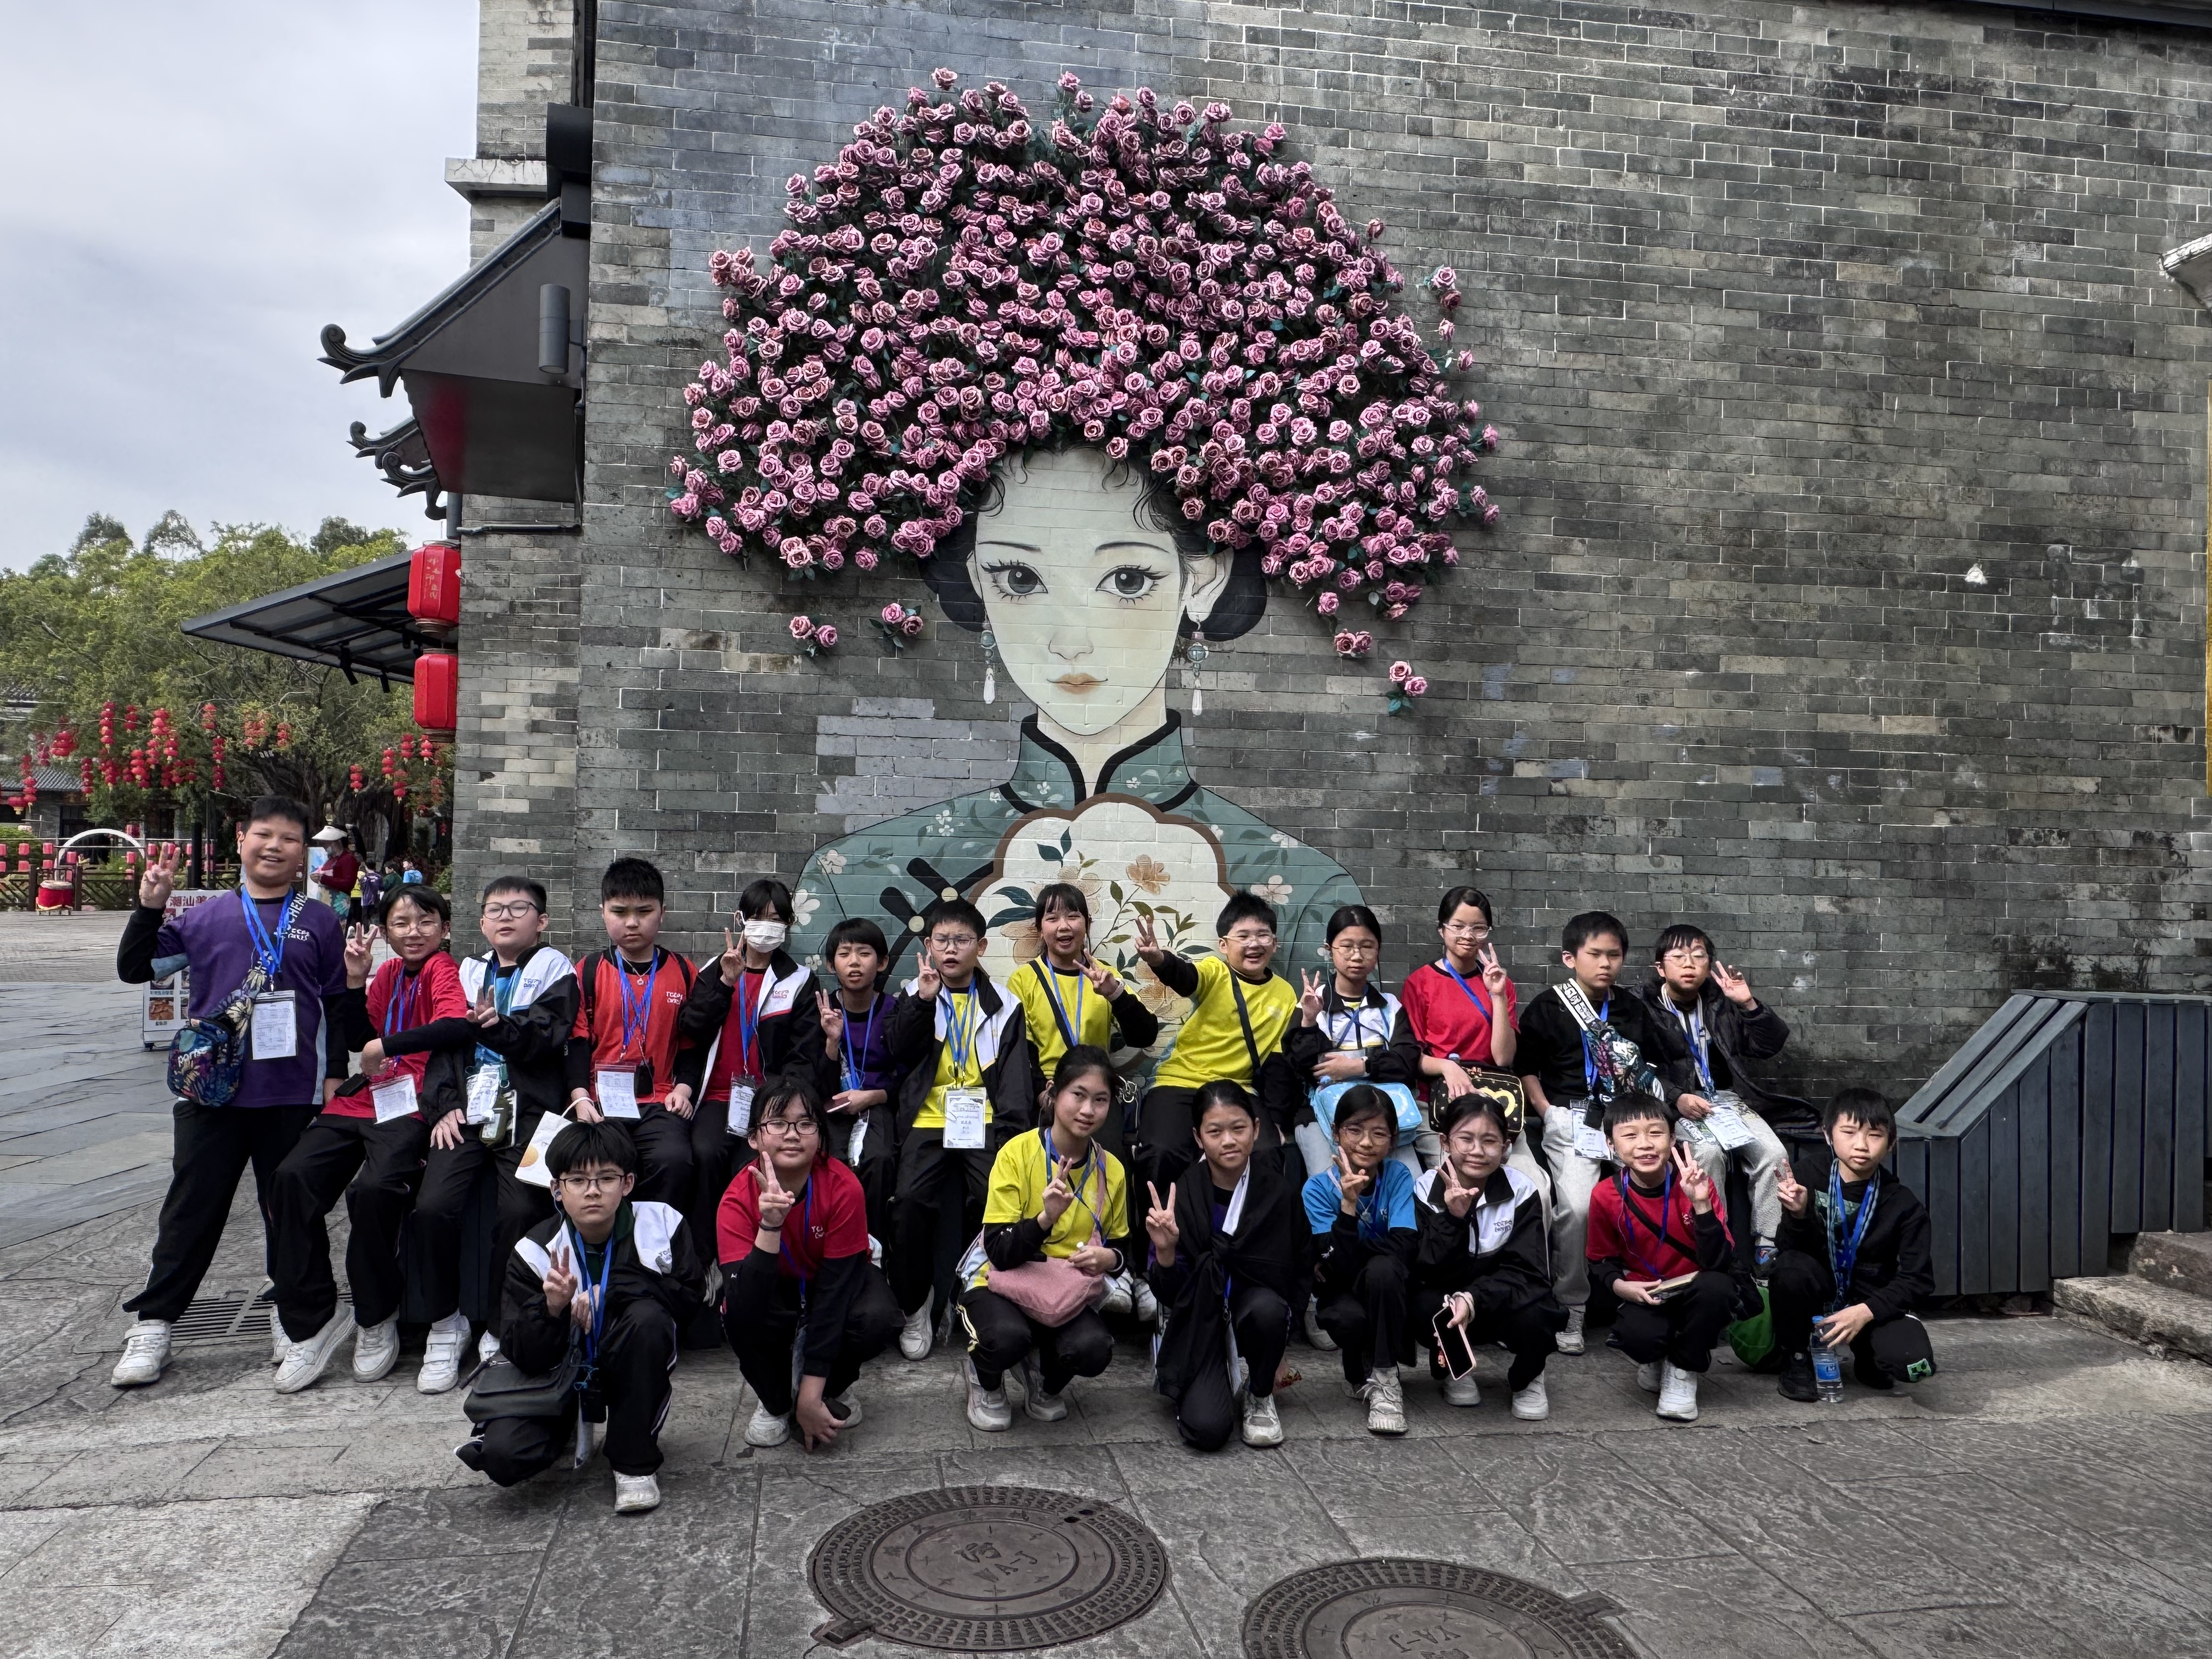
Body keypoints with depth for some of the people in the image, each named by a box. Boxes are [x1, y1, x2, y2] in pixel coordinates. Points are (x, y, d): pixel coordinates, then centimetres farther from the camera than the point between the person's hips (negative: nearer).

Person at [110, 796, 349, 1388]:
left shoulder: (320, 922, 3)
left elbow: (339, 1005, 6)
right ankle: (153, 1326, 18)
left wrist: (335, 1074, 2)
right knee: (190, 1209, 7)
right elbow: (135, 969, 5)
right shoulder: (204, 918, 5)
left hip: (293, 1096, 0)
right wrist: (150, 907, -7)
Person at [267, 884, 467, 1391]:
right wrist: (355, 980, 4)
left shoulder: (444, 970, -4)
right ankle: (311, 1324, -2)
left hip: (411, 1106, -7)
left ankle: (376, 1321, -5)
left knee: (374, 1189, -29)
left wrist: (448, 1107, -33)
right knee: (293, 1178, -13)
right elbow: (355, 1042, 17)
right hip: (364, 1098, 7)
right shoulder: (389, 974, 19)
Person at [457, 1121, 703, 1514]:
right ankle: (570, 1429, 15)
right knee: (503, 1455, -24)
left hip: (629, 1369, 0)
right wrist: (551, 1309, -35)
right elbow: (526, 1360, -14)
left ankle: (635, 1462, -13)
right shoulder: (535, 1251, -15)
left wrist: (611, 1289, -25)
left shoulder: (661, 1223, -16)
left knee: (648, 1316, -32)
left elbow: (688, 1292, -20)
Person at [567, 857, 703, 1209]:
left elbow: (693, 1042, 13)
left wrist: (684, 1088, -3)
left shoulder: (683, 972, 11)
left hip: (659, 1101, 0)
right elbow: (577, 1039, 4)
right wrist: (580, 1095, -9)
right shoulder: (588, 971, 10)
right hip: (600, 1100, 0)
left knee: (674, 1160, -29)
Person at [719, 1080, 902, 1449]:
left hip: (836, 1280, 0)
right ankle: (774, 1401, -1)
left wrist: (811, 1395, -29)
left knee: (878, 1319, -32)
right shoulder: (739, 1199, -27)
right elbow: (743, 1304, -38)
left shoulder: (844, 1187, -29)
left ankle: (832, 1388, 2)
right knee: (739, 1317, -34)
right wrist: (770, 1226, -53)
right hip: (774, 1289, 0)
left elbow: (835, 1285, -27)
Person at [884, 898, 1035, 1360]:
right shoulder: (914, 995, 14)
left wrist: (1013, 1127, -6)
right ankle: (913, 1305, -2)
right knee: (912, 1199, -22)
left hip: (984, 1119, 0)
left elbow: (1016, 1071, 6)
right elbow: (900, 1054, -1)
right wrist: (923, 1001, -12)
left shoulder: (1003, 1004, 11)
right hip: (928, 1118, 1)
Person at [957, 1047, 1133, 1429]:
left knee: (1094, 1349, -29)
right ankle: (985, 1380, 4)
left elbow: (1121, 1246, 10)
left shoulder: (1112, 1170, -3)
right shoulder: (1018, 1153, -16)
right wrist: (1046, 1218, -38)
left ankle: (1046, 1381, 10)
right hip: (1004, 1283, -3)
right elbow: (999, 1252, -20)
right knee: (1007, 1337, -36)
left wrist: (1109, 1257, -15)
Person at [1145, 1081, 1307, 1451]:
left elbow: (1300, 1276, 3)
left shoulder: (1278, 1192, -9)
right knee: (1207, 1430, -25)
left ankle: (1259, 1395, -3)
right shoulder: (1181, 1195, -14)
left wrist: (1277, 1350, -2)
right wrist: (1165, 1251, -31)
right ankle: (1197, 1388, 12)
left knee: (1267, 1309, -34)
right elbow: (1170, 1294, -11)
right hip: (1197, 1324, -2)